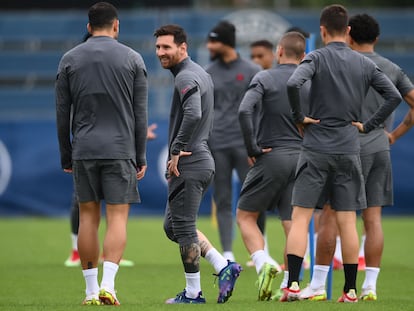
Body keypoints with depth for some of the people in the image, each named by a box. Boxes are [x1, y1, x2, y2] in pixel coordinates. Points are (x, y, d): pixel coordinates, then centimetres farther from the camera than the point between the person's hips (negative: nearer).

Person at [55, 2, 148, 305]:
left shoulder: (70, 59, 6)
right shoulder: (132, 59, 2)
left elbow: (62, 113, 6)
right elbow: (140, 114, 2)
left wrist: (66, 157, 13)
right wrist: (141, 157, 7)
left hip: (83, 150, 2)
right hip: (120, 150, -2)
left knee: (88, 217, 8)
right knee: (118, 217, -3)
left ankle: (91, 290, 8)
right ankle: (108, 284, -18)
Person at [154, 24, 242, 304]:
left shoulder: (186, 77, -15)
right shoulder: (201, 74, 18)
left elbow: (193, 115, -32)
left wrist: (177, 151, -23)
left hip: (187, 165, -10)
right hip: (203, 159, 10)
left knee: (183, 228, -2)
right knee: (173, 227, 16)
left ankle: (193, 294, 3)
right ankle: (224, 266, 10)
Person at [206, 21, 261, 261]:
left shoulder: (252, 72, 1)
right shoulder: (208, 74, 10)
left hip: (245, 145, -3)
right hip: (217, 145, 3)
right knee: (223, 200, 2)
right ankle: (228, 254, 4)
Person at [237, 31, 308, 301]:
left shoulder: (265, 78, -5)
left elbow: (245, 111, -19)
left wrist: (252, 148, -10)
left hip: (271, 157, -4)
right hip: (301, 158, 4)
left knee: (245, 215, 8)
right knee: (292, 222, 6)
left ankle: (262, 262, -16)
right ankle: (290, 285, 0)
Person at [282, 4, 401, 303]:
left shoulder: (317, 58, -6)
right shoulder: (365, 64, 6)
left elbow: (293, 84, -23)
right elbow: (394, 96, 2)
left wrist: (299, 116, -9)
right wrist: (368, 125, 6)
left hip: (316, 150, -3)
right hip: (349, 152, 3)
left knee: (300, 218, 0)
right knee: (347, 223, 6)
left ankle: (293, 284, -10)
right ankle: (351, 291, 7)